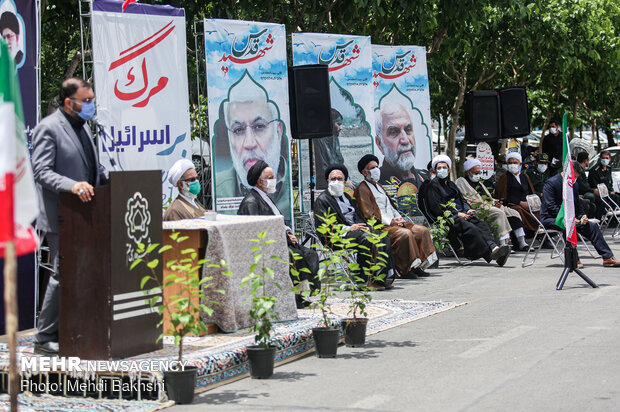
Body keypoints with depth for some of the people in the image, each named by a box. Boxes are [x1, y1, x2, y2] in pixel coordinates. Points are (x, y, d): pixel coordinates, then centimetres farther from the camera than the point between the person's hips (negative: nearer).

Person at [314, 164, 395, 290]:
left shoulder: (346, 197, 28)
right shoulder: (322, 199, 4)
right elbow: (322, 225, -8)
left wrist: (364, 226, 2)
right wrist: (348, 228, -17)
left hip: (357, 228, 7)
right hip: (338, 235, -7)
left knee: (383, 239, -17)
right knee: (366, 238, -34)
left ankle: (385, 276, -21)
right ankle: (364, 280, -33)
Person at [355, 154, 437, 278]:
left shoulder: (378, 186, 28)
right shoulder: (362, 189, -2)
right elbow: (368, 214, -13)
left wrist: (399, 218, 5)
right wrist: (390, 222, -17)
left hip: (394, 222, 9)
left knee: (423, 230, -6)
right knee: (405, 233, -33)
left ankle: (417, 265, -9)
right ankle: (404, 270, -26)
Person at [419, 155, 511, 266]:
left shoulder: (451, 185, 28)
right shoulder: (433, 186, 4)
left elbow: (462, 200, 26)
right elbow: (437, 208, -7)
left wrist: (468, 210, 2)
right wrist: (457, 214, -12)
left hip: (461, 214, 7)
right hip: (447, 218, -7)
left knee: (481, 224, -23)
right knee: (470, 228, -33)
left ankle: (493, 247, -46)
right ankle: (490, 254, -43)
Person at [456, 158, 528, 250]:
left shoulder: (479, 182, 31)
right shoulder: (461, 181, 4)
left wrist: (495, 202, 7)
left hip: (490, 206, 9)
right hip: (478, 209, -9)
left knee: (514, 213, -5)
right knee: (500, 213, -33)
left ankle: (521, 243, -12)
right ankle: (502, 244, -39)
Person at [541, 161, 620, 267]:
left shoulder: (574, 184, 10)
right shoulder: (551, 183, -14)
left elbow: (577, 205, 18)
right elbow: (551, 207, -20)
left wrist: (582, 216, -5)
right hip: (550, 218, -7)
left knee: (592, 226, -7)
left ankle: (608, 258, -4)